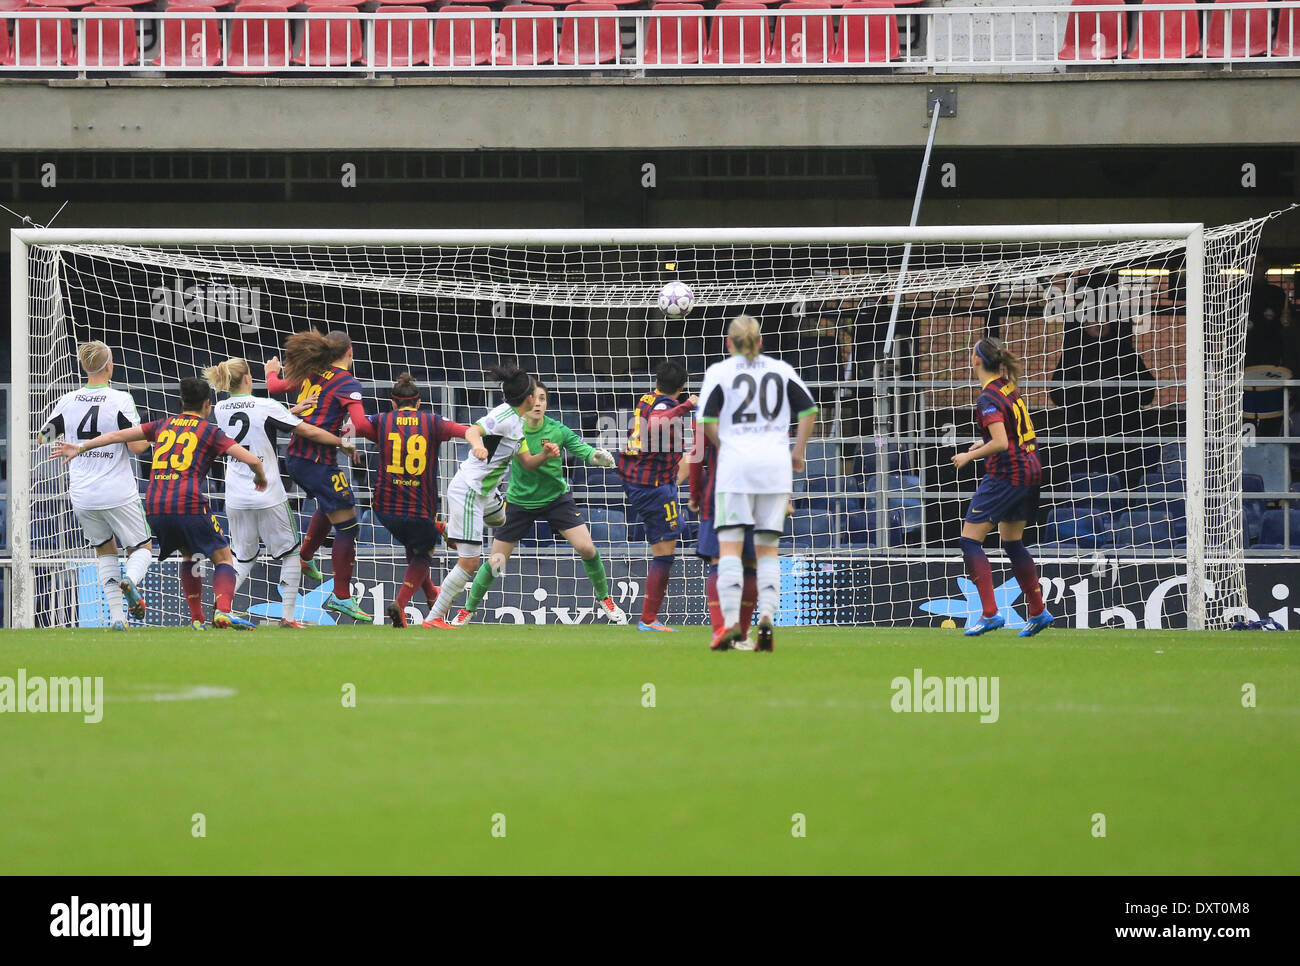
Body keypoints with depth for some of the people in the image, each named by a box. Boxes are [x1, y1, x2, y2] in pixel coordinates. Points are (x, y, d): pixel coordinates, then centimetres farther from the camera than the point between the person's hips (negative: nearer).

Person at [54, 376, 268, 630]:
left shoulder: (164, 425, 19)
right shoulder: (210, 432, 7)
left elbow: (120, 435, 18)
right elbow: (250, 459, -1)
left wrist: (81, 447, 26)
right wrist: (260, 476, 21)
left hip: (155, 506, 5)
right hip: (189, 504, -5)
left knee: (188, 555, 26)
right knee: (223, 557, 7)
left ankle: (197, 619, 18)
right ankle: (222, 610, -17)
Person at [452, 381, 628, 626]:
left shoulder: (557, 429, -14)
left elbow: (584, 451, -23)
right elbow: (527, 463, -25)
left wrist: (598, 456, -46)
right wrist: (545, 455, -46)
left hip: (556, 498, 0)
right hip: (520, 501, 0)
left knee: (586, 548, -15)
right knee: (495, 563, 0)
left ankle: (604, 600, 8)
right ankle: (468, 610, 20)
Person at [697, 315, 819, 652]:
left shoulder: (719, 371, 4)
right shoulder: (782, 370, 12)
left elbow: (707, 421, -4)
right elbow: (808, 410, 9)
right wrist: (798, 452, 17)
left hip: (736, 462, -3)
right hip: (776, 464, 3)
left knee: (730, 545, -4)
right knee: (767, 548, 8)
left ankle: (731, 622, -16)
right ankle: (766, 618, -9)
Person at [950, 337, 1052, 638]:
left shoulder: (988, 398, -17)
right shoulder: (1008, 387, 10)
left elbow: (1001, 443, -24)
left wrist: (969, 456, -12)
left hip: (1005, 475, -9)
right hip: (1029, 471, 9)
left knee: (970, 540, -5)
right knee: (1012, 543, 19)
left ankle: (990, 613, -14)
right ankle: (1038, 612, 22)